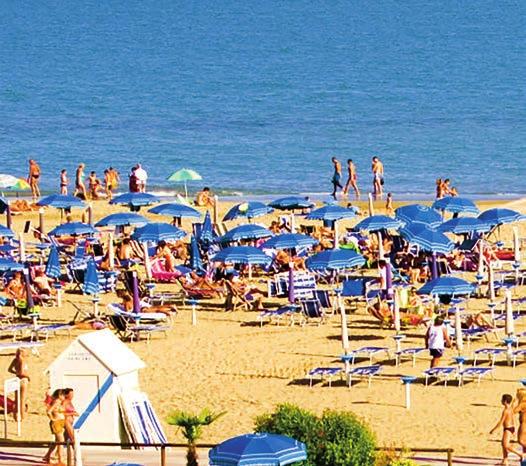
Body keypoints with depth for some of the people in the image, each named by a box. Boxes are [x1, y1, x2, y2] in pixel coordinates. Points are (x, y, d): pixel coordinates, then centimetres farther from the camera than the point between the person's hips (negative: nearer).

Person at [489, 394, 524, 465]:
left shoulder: (505, 410, -21)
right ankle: (505, 461, 17)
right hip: (511, 427, 10)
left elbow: (501, 422, -20)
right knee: (503, 443, 15)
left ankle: (521, 454, -10)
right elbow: (513, 420, 16)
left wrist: (493, 430, -13)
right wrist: (513, 430, 24)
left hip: (507, 429, -10)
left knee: (506, 445, -11)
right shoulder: (510, 408, 7)